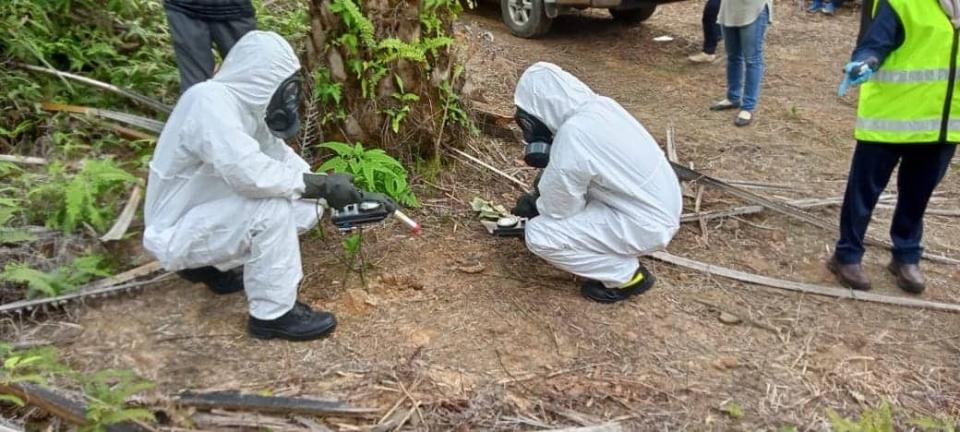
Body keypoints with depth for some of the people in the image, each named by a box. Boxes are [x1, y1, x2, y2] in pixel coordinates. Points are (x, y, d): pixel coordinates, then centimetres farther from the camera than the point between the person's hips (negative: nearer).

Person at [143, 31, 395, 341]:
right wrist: (323, 185, -25)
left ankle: (215, 267, 15)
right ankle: (274, 314, -12)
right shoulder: (211, 101, -25)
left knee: (306, 207, 0)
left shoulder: (246, 106, 1)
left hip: (204, 219, 9)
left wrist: (354, 197, 1)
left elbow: (284, 158, 7)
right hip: (176, 233, -9)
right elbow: (249, 172, -37)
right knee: (273, 204, -28)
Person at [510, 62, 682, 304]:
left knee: (538, 235, -12)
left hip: (646, 224, -9)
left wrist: (533, 206, 7)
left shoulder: (571, 136, -26)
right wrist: (540, 197, 14)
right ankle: (616, 248, 21)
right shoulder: (600, 105, 0)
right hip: (659, 204, 9)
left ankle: (627, 276, 1)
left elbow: (558, 208, -13)